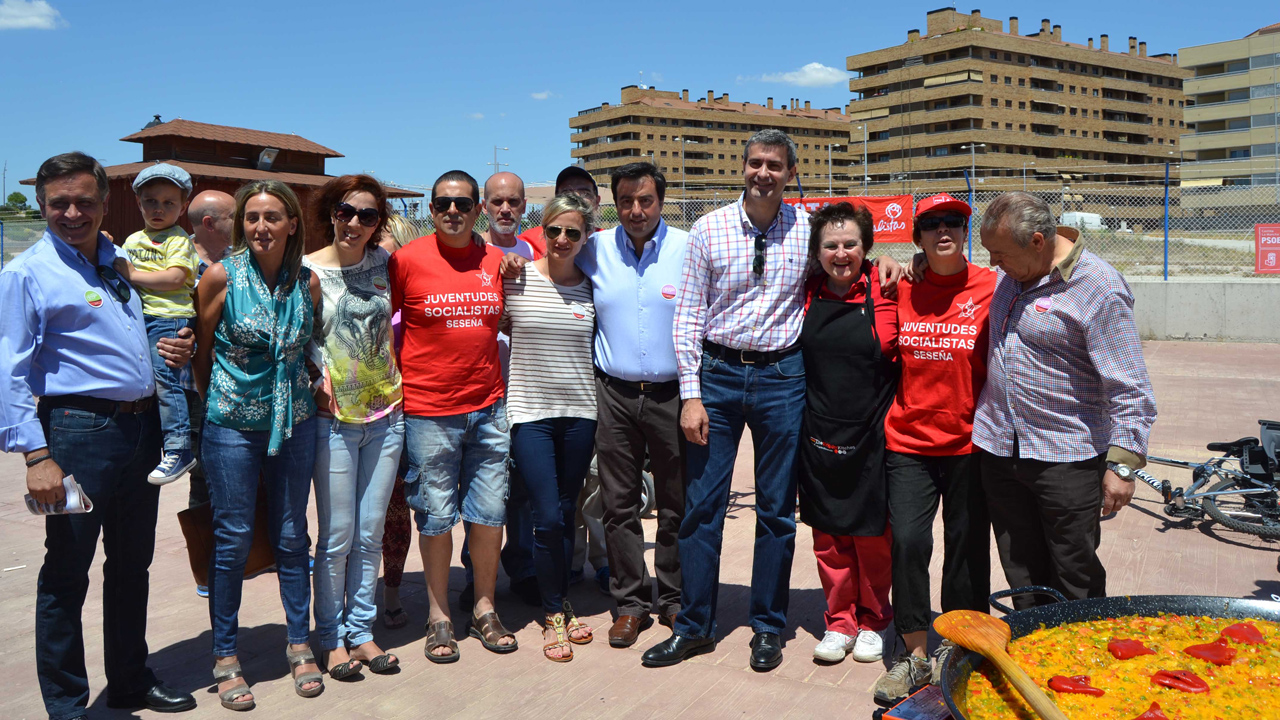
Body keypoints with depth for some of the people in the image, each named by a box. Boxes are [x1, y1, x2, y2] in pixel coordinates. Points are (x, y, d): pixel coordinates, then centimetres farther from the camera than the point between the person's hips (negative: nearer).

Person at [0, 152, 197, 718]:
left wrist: (178, 348, 2)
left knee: (133, 563, 17)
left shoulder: (124, 260, 13)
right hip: (80, 430, -6)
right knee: (66, 574, 3)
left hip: (143, 428, 6)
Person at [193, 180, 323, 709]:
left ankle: (299, 644, 25)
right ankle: (225, 655, 19)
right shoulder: (222, 277, -7)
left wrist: (302, 397, 11)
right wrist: (216, 401, 7)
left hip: (295, 422, 3)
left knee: (291, 535, 11)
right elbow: (201, 352, 2)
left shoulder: (307, 282, 1)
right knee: (233, 538, 4)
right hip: (232, 423, -2)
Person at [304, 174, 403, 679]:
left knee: (371, 533, 10)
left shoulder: (385, 264, 5)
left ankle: (361, 629, 23)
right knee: (336, 536, 3)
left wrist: (399, 378, 7)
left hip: (386, 415, 3)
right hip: (333, 420, -3)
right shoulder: (308, 270, -5)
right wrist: (314, 384, -12)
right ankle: (332, 636, 20)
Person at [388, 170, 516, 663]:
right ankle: (439, 616, 21)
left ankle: (485, 609, 25)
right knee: (436, 516, 5)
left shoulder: (496, 261, 6)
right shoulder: (407, 260, -4)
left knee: (489, 511, 8)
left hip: (489, 407, 3)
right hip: (429, 411, -3)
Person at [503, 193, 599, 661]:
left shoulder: (591, 287, 3)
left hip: (579, 412, 2)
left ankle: (561, 603, 29)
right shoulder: (515, 279, -3)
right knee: (547, 519, -5)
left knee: (566, 516, 11)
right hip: (530, 412, -2)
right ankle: (554, 614, 14)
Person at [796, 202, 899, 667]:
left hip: (872, 436, -2)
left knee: (873, 536, 8)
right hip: (819, 435, 3)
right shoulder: (806, 292, 3)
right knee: (829, 534, 10)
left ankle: (872, 621, 28)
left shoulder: (884, 289, -6)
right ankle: (840, 622, 25)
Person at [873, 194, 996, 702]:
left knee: (966, 547, 7)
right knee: (907, 542, -2)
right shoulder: (900, 288, 4)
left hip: (969, 443, -1)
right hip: (908, 440, 2)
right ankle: (915, 655, 14)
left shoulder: (990, 287, -2)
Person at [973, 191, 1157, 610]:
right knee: (1023, 579, 15)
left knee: (1076, 580, 4)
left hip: (1066, 460, -6)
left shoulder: (1099, 288, -15)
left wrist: (1122, 464, -19)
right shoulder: (1008, 273, 6)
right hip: (1000, 450, 6)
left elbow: (1129, 388, -16)